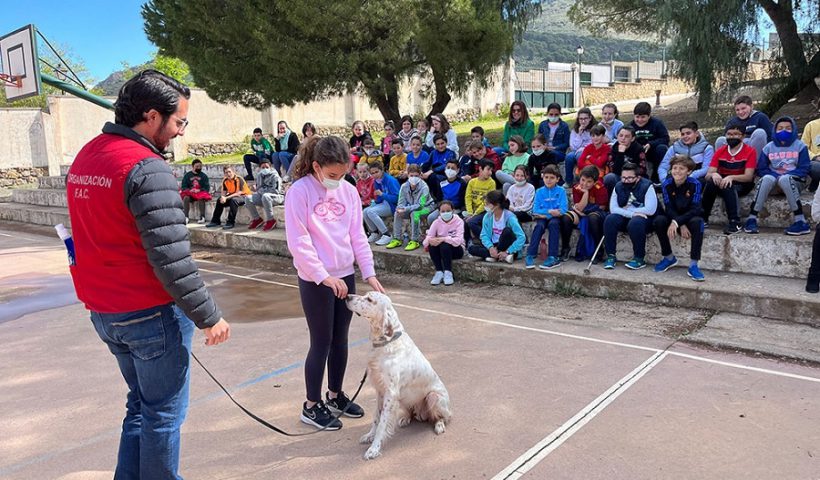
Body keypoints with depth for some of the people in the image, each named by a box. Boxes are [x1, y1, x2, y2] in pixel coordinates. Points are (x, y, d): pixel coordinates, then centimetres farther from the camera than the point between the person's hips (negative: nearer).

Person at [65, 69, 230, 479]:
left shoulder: (85, 157, 9)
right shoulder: (146, 168, -20)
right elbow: (171, 257, -23)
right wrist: (209, 316, -15)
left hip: (103, 311, 9)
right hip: (151, 313, -9)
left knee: (141, 403, 22)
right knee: (164, 411, 7)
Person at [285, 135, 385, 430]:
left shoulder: (348, 191, 3)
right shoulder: (300, 192, -13)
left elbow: (358, 236, 5)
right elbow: (299, 243, -16)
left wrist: (369, 273, -3)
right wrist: (325, 276, -19)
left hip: (345, 276, 5)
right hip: (315, 280, -5)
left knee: (340, 340, 14)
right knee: (322, 343, 2)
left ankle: (335, 395, 33)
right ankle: (311, 406, 19)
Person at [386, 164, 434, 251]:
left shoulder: (424, 187, -26)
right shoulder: (404, 186, -12)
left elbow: (420, 205, -31)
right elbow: (401, 203, -9)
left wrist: (405, 209, -39)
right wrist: (400, 209, -34)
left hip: (426, 207, -5)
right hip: (412, 207, 5)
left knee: (414, 214, -35)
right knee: (397, 213, -16)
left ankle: (415, 241, -25)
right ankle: (397, 239, -6)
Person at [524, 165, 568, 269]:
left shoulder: (561, 191, 3)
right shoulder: (539, 192, 9)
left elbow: (563, 210, -8)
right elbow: (535, 210, 0)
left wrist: (544, 213, -12)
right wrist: (549, 211, -13)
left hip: (555, 218, -1)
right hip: (543, 218, 1)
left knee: (553, 223, -34)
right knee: (539, 225, -31)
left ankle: (553, 257, -35)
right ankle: (530, 256, -33)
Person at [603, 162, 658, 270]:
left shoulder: (647, 186, -11)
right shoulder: (618, 187, 3)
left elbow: (650, 210, -21)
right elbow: (613, 208, -8)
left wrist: (627, 210, -14)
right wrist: (632, 214, -23)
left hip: (644, 219, -4)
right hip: (625, 219, 4)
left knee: (635, 222, -37)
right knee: (610, 219, -25)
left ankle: (639, 258, -22)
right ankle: (611, 256, -16)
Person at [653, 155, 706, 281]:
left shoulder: (695, 184, -18)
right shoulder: (666, 184, -12)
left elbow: (695, 210, -23)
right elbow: (669, 208, -15)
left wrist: (676, 222, -35)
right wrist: (681, 226, -29)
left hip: (690, 217, -2)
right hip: (673, 217, 2)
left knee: (697, 222, -36)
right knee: (658, 221, -28)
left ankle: (693, 265, -31)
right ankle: (669, 258, -7)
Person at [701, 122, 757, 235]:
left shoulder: (750, 151, -7)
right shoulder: (720, 151, 3)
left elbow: (748, 177, -16)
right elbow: (708, 175, -6)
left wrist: (731, 177, -33)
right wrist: (713, 175, -30)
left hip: (742, 185, -3)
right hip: (722, 182, 3)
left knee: (728, 186, -36)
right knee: (711, 183, -30)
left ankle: (735, 223, -34)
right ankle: (703, 218, -22)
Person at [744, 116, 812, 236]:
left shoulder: (800, 146, 2)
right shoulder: (768, 147, 7)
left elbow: (804, 168, -4)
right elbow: (761, 169, 4)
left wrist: (785, 176, -18)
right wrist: (775, 175, -14)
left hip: (794, 182, -2)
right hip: (774, 180, 2)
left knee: (785, 179, -37)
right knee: (766, 178, -33)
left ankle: (801, 221, -37)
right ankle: (751, 218, -36)